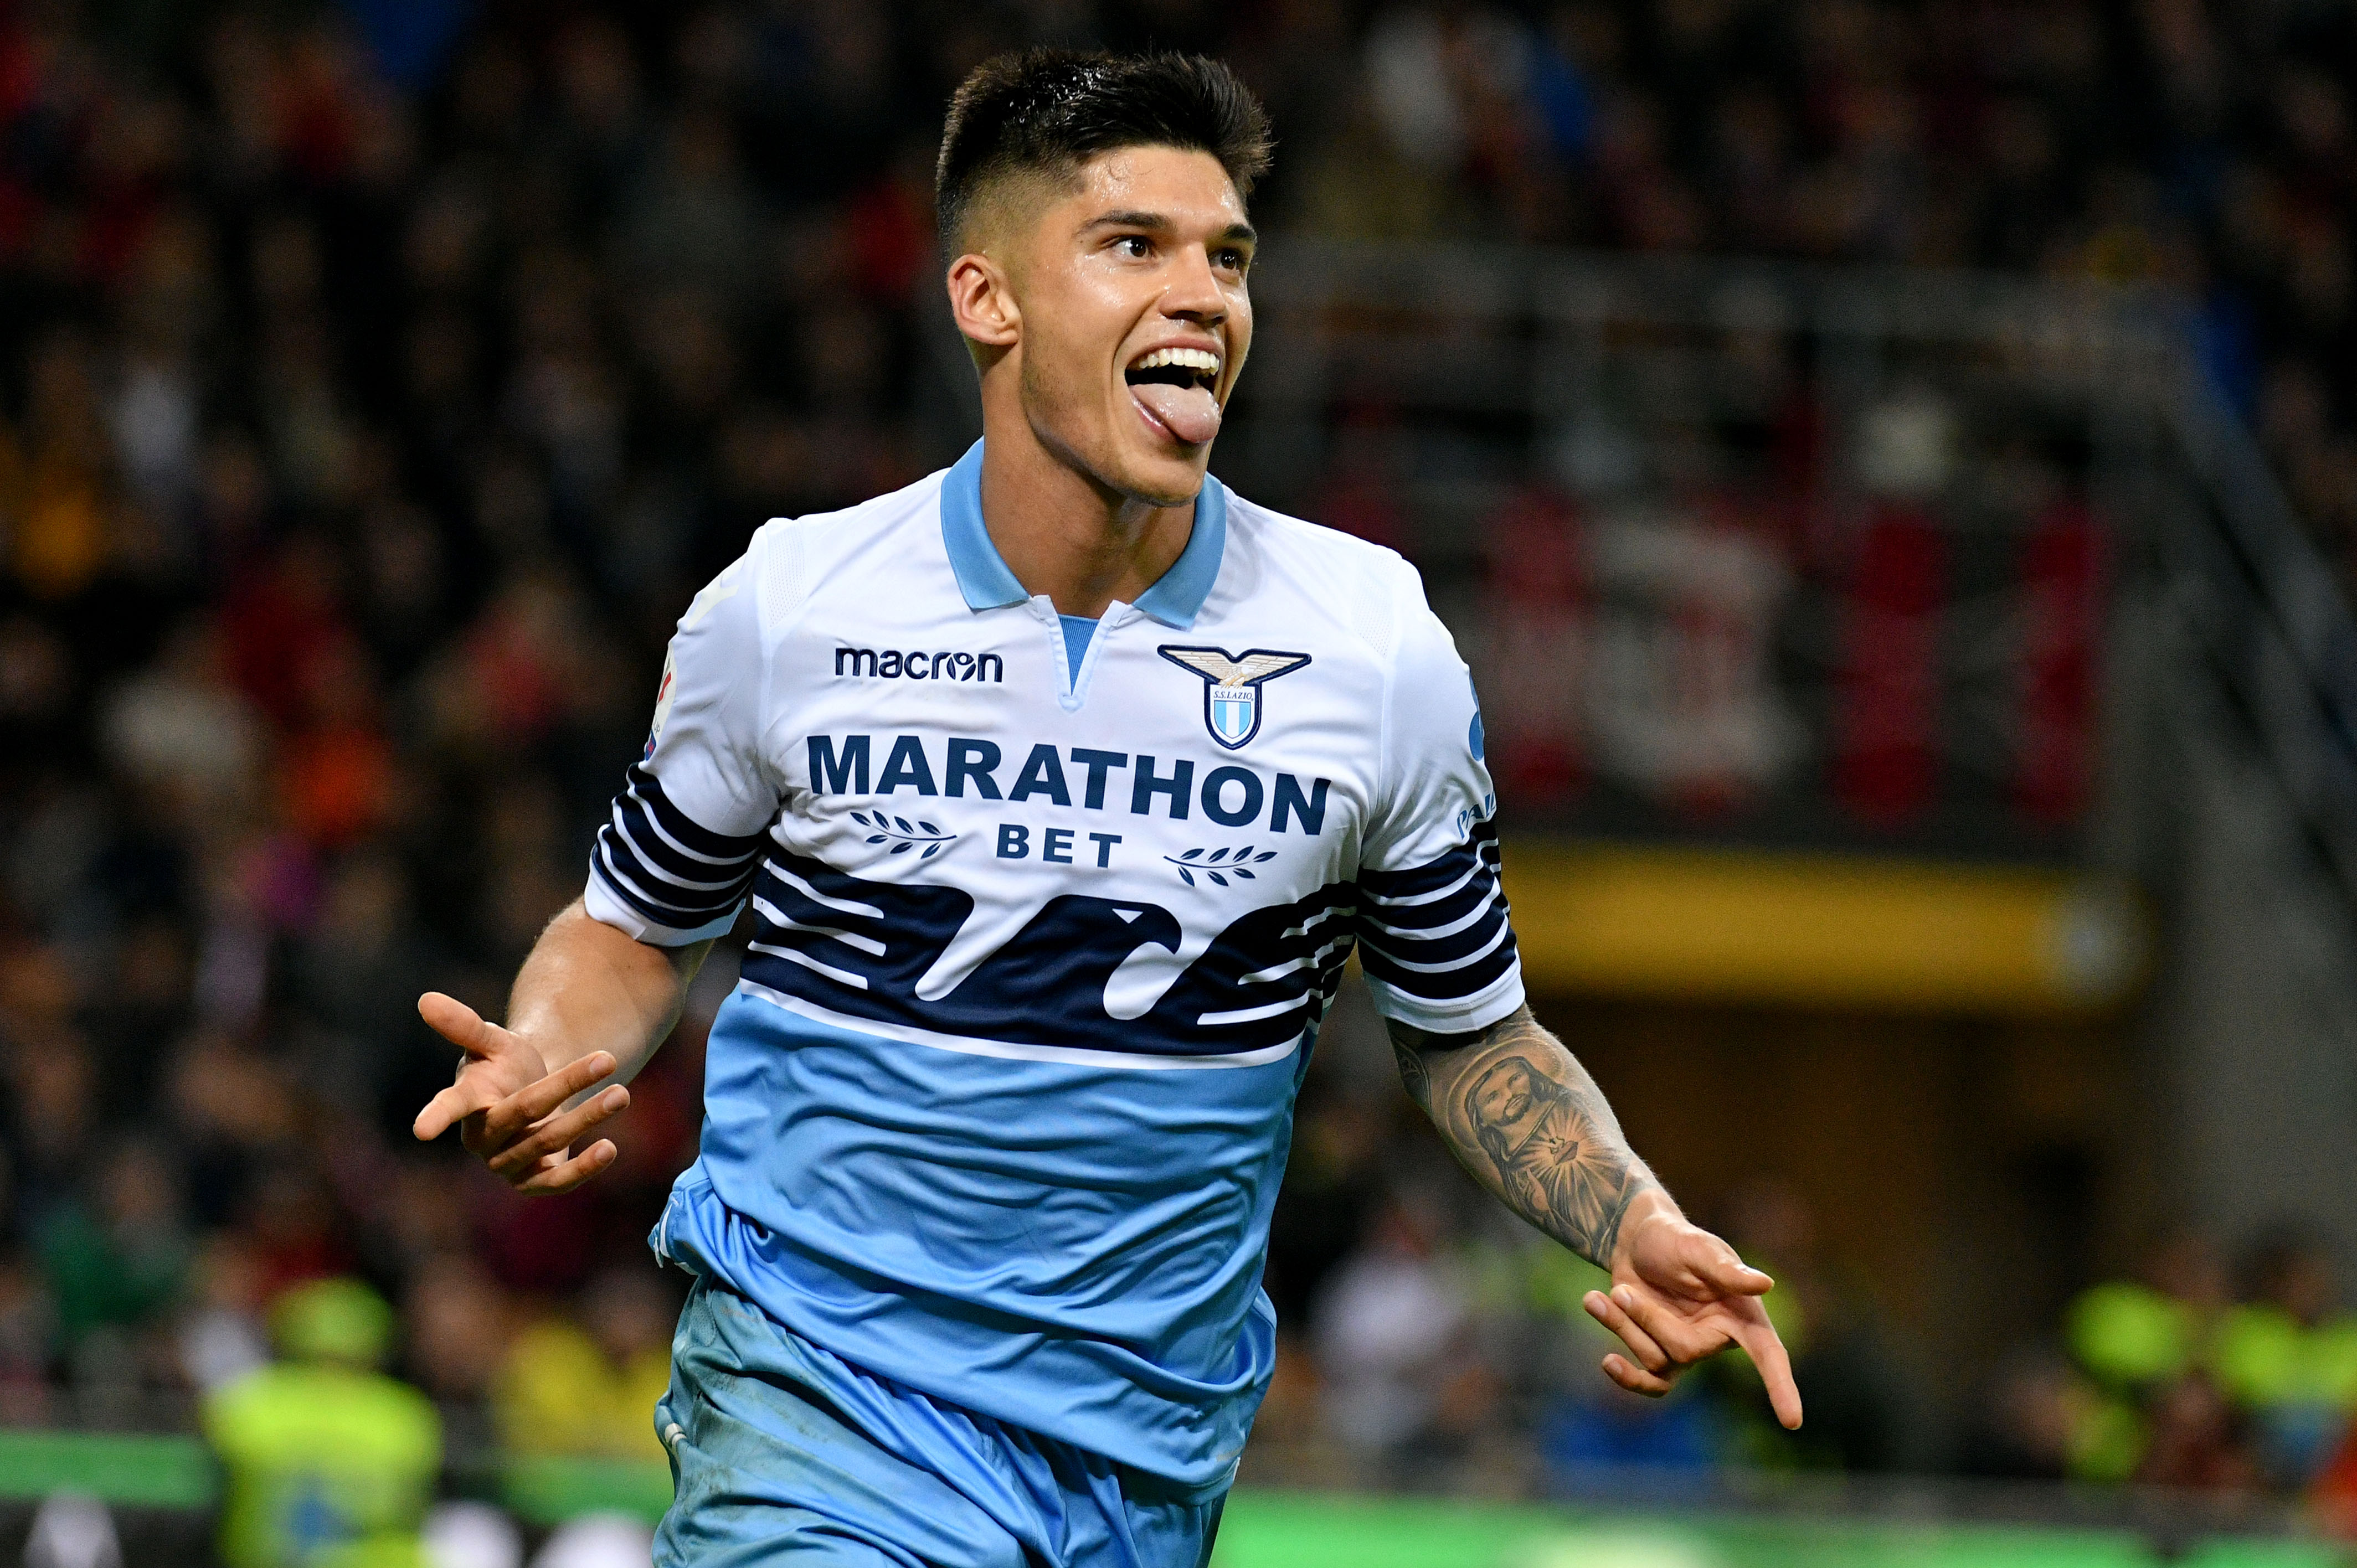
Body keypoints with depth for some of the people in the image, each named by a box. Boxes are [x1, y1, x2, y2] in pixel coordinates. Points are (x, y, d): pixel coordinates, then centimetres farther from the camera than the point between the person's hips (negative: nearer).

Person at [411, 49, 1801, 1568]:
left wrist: (1638, 1228, -6)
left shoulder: (1375, 638, 0)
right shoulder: (786, 608, -3)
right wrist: (545, 1066, -10)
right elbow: (637, 927, 12)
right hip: (814, 1388, -3)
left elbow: (1470, 1033, 11)